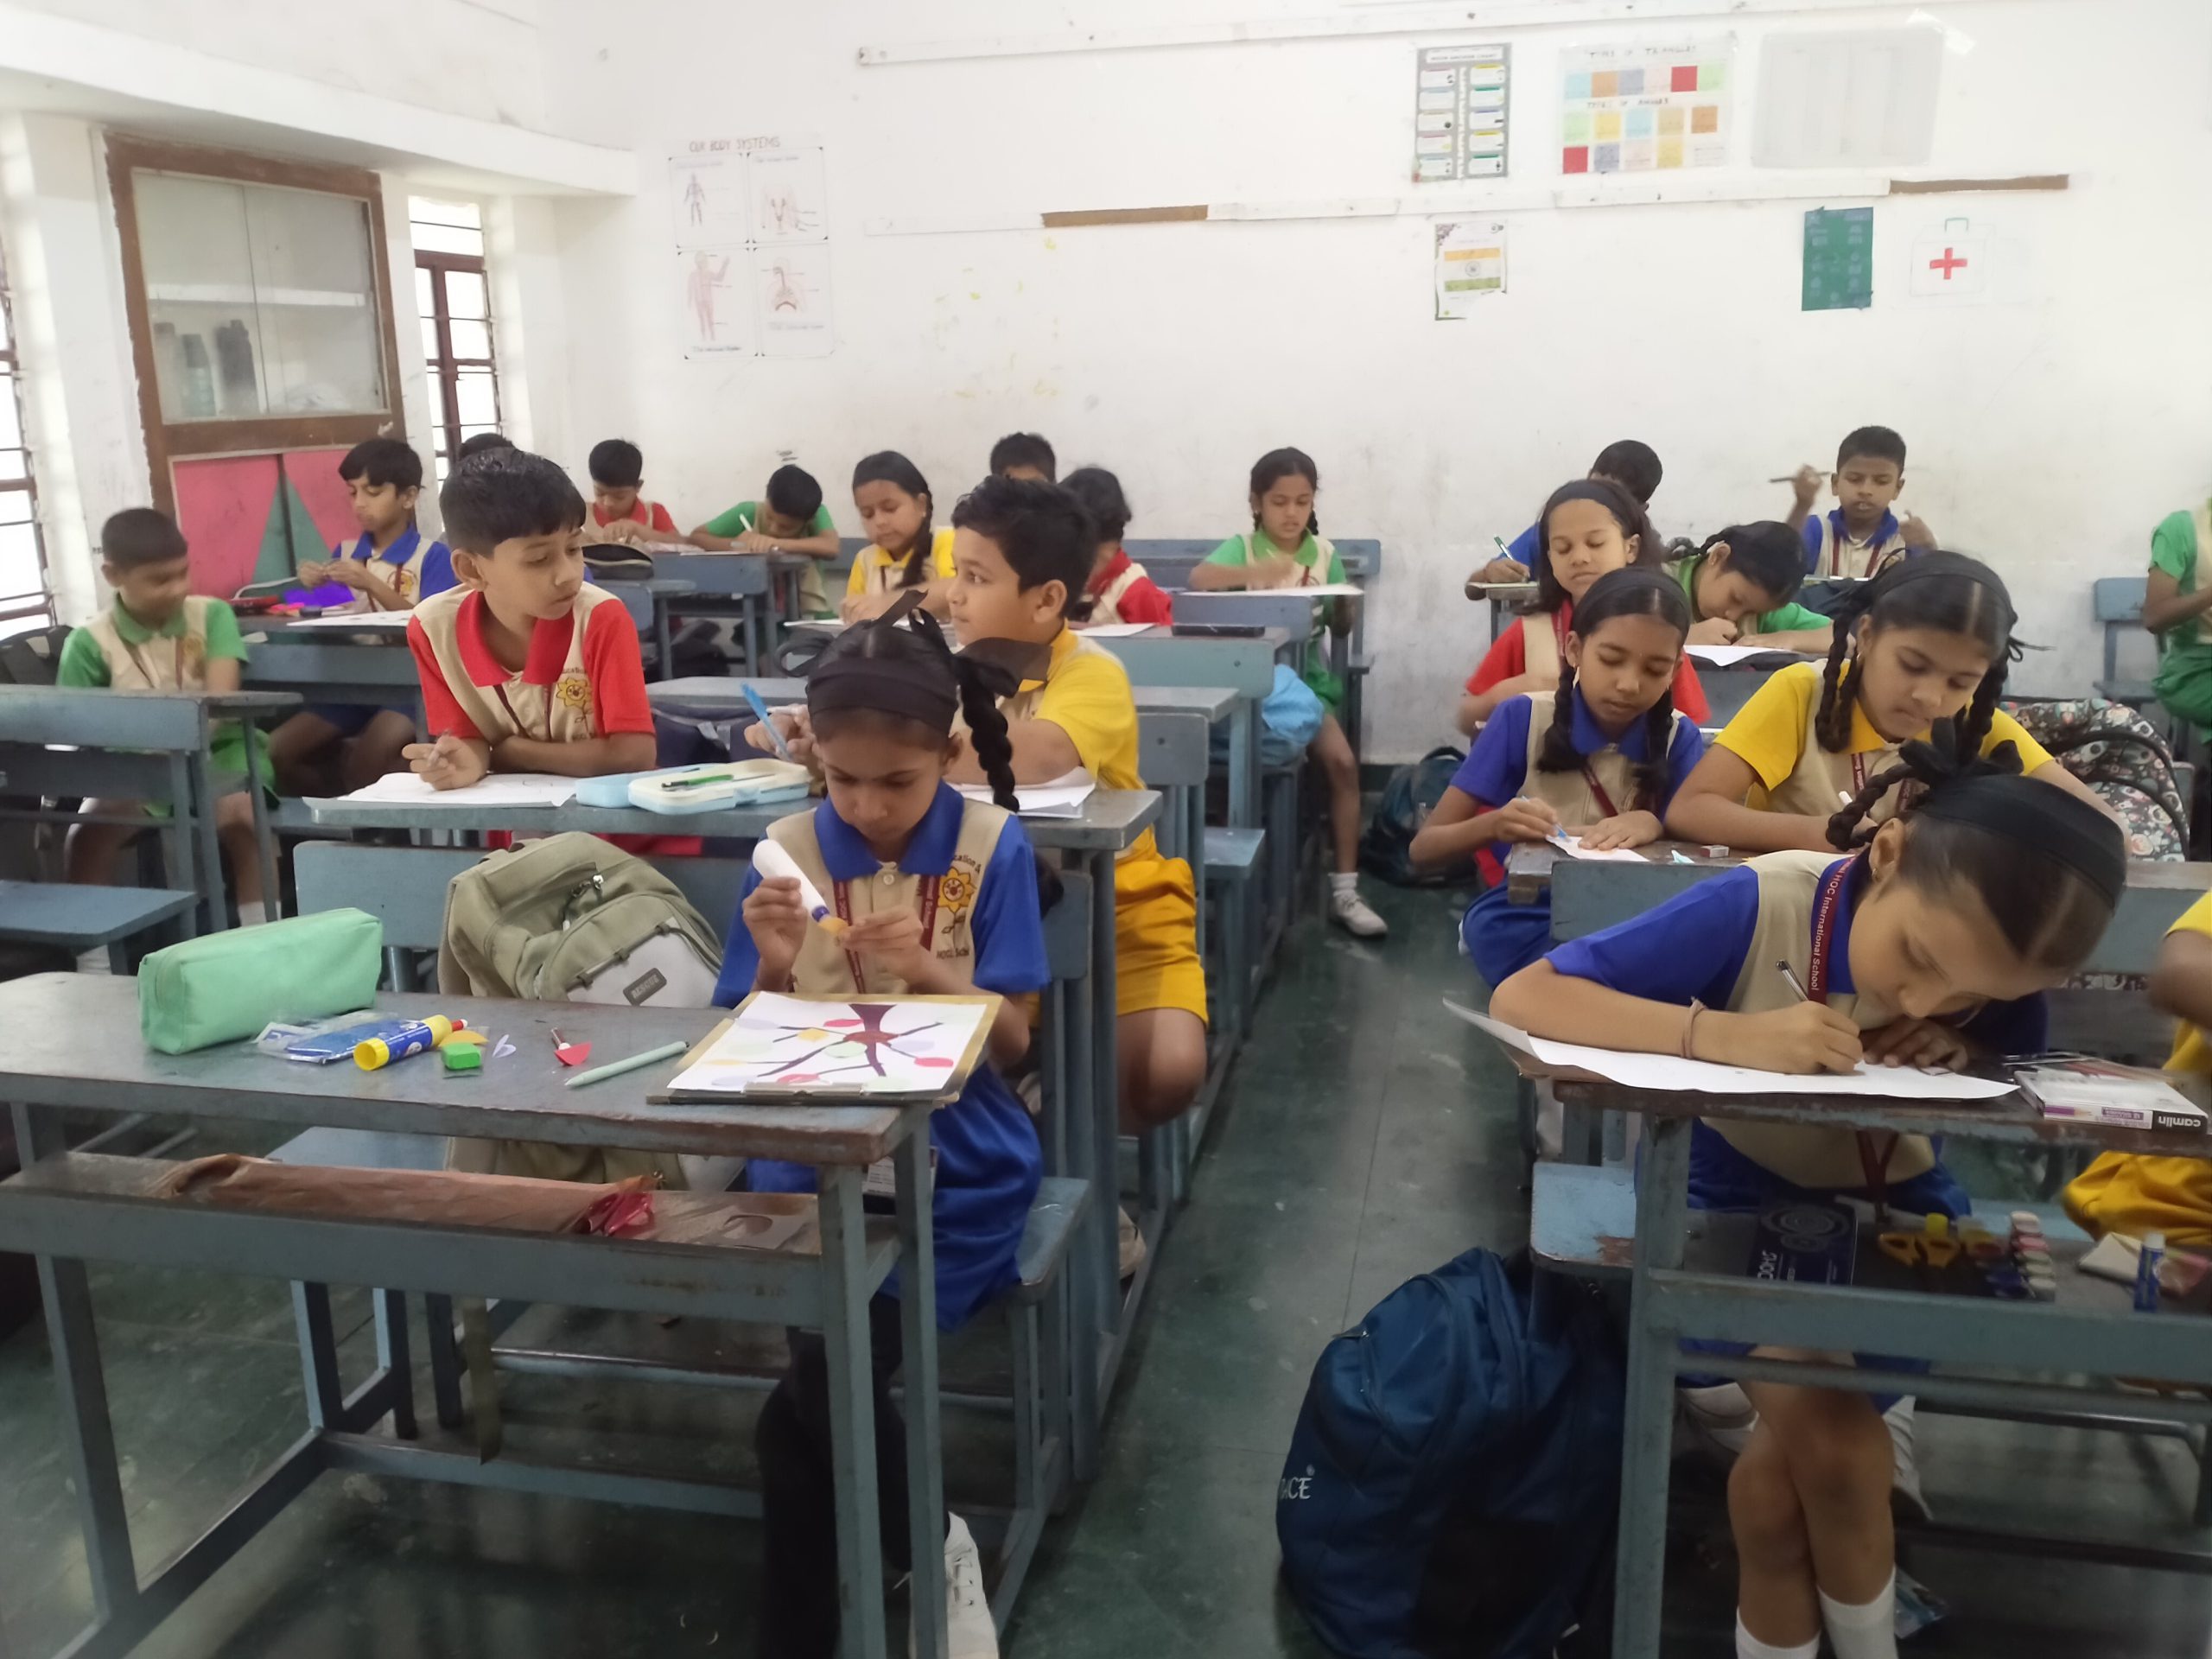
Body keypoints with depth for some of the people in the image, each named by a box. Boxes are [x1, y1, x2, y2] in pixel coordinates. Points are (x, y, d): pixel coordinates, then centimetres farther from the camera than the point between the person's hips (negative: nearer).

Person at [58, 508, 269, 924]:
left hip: (213, 756, -1)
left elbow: (221, 699, -14)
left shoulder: (211, 615, -1)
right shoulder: (91, 643, -2)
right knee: (87, 838, -24)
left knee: (243, 818, -31)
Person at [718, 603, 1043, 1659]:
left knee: (802, 1416, -15)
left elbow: (1011, 1041, -5)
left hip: (955, 1167, -2)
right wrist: (777, 969, -18)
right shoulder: (787, 849, 0)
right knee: (825, 1384, -19)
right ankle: (930, 1550, 13)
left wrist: (930, 972, -23)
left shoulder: (991, 847, -5)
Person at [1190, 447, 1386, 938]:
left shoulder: (1325, 553, 7)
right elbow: (1198, 579, -23)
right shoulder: (1242, 547, -2)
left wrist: (1341, 605, -14)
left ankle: (1344, 891, -10)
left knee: (1342, 761, -16)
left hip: (1306, 678, 2)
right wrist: (1258, 573, -38)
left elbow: (1343, 629, 10)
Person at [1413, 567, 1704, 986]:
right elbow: (1424, 850, -6)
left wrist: (1655, 825, -27)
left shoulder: (1679, 738, 2)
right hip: (1526, 916, -1)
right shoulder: (1523, 719, -6)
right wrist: (1493, 825, -27)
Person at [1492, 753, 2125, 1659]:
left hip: (1890, 1208, 3)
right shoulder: (1759, 907, -29)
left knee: (1804, 1439, -18)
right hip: (1729, 1197, -2)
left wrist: (1967, 1053, -25)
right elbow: (1521, 998, -33)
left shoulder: (1999, 963, -16)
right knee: (1822, 1430, -22)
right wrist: (1729, 1033, -46)